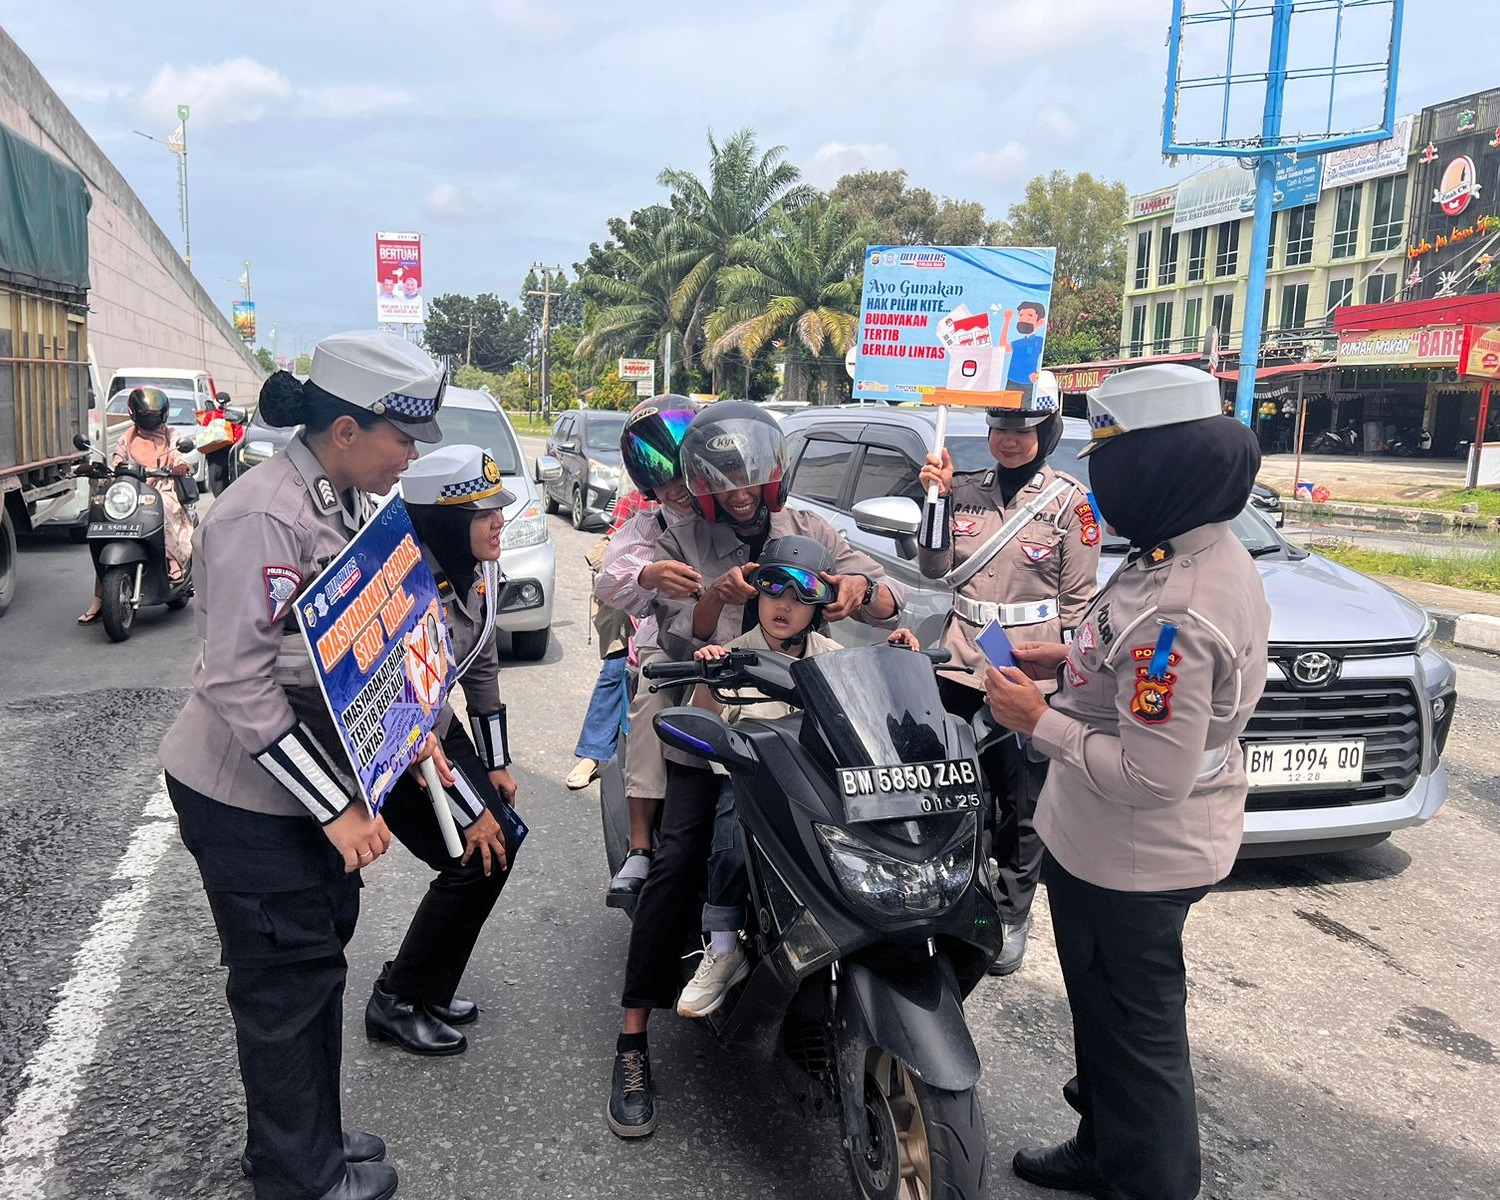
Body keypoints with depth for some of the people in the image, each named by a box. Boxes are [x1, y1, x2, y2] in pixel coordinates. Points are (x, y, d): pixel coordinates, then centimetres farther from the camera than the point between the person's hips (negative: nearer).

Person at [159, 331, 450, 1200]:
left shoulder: (353, 502, 3)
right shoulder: (262, 518, -25)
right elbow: (236, 684, -27)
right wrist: (337, 808, -25)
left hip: (320, 770, 9)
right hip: (247, 794, -9)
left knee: (321, 953, 19)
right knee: (289, 980, 6)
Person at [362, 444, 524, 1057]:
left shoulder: (479, 568, -5)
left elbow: (483, 665, 7)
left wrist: (497, 764, 8)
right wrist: (470, 813, -21)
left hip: (433, 724, 8)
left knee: (504, 838, 3)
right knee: (474, 861, -10)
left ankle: (429, 991, 20)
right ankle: (396, 1004, 10)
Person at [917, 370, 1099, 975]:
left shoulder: (1069, 501, -4)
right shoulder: (967, 490, 8)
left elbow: (1079, 598, -2)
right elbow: (935, 569, 8)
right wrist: (937, 500, -3)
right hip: (962, 665, 4)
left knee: (1021, 804, 7)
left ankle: (1011, 917, 23)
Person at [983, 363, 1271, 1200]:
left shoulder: (1174, 609, -33)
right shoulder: (1217, 555, 0)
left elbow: (1152, 775, -31)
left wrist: (1038, 720, -21)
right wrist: (1074, 661, 5)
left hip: (1129, 857, -10)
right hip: (1153, 848, 10)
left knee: (1136, 1033, 11)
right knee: (1115, 1014, 28)